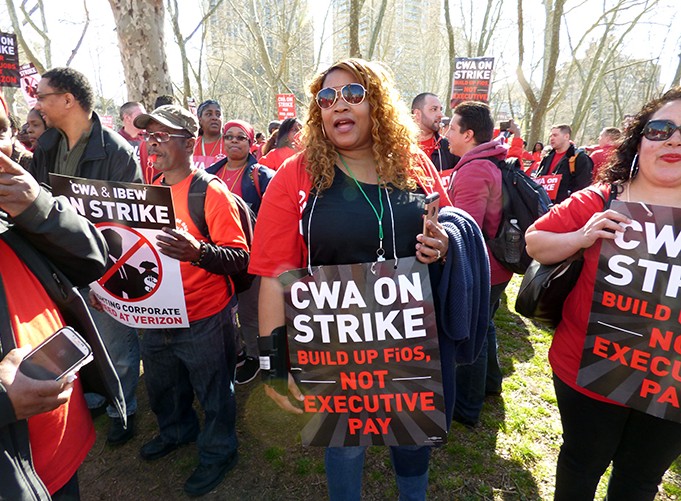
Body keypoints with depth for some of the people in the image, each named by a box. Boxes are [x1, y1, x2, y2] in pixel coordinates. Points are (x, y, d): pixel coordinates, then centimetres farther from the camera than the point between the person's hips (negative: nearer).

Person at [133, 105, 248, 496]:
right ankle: (177, 431, 55)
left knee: (214, 394, 13)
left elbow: (240, 258, -23)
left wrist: (197, 252, -39)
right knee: (162, 387, 28)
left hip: (204, 320, -7)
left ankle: (219, 452, 39)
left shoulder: (212, 193, -18)